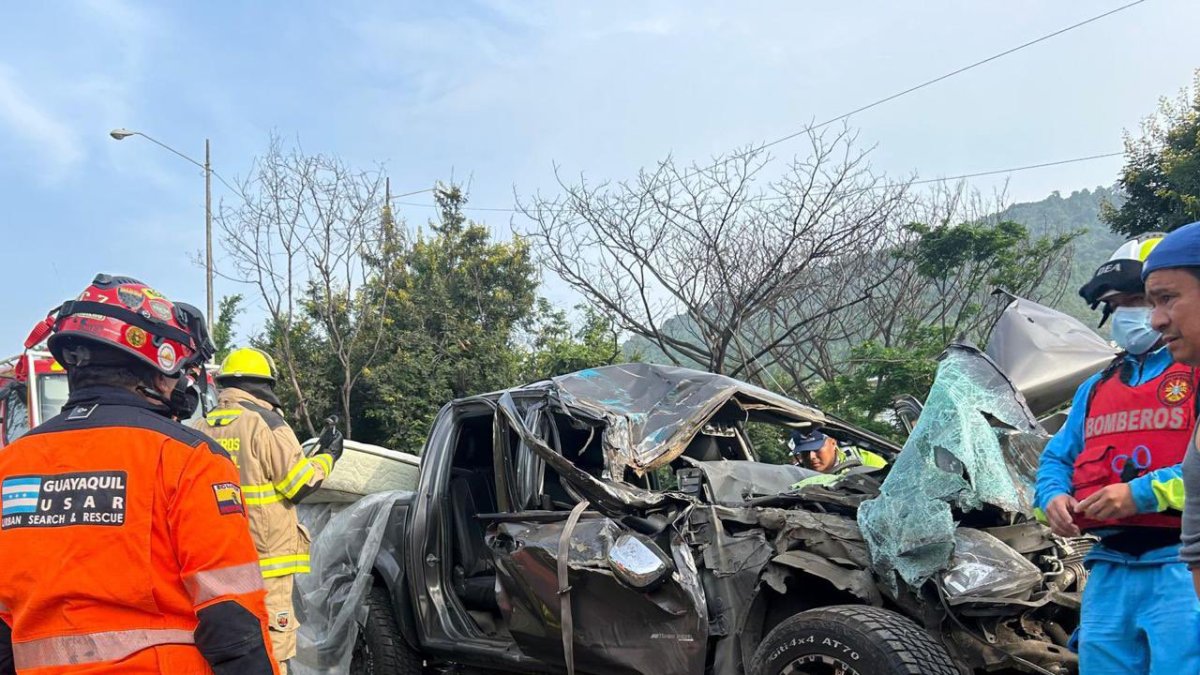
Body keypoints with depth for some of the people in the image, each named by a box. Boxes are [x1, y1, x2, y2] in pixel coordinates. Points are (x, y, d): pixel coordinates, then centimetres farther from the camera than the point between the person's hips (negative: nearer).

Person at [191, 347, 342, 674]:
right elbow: (301, 484, -11)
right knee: (270, 648, -2)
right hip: (266, 559, -6)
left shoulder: (200, 428, 8)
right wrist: (327, 456, 5)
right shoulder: (265, 423, -10)